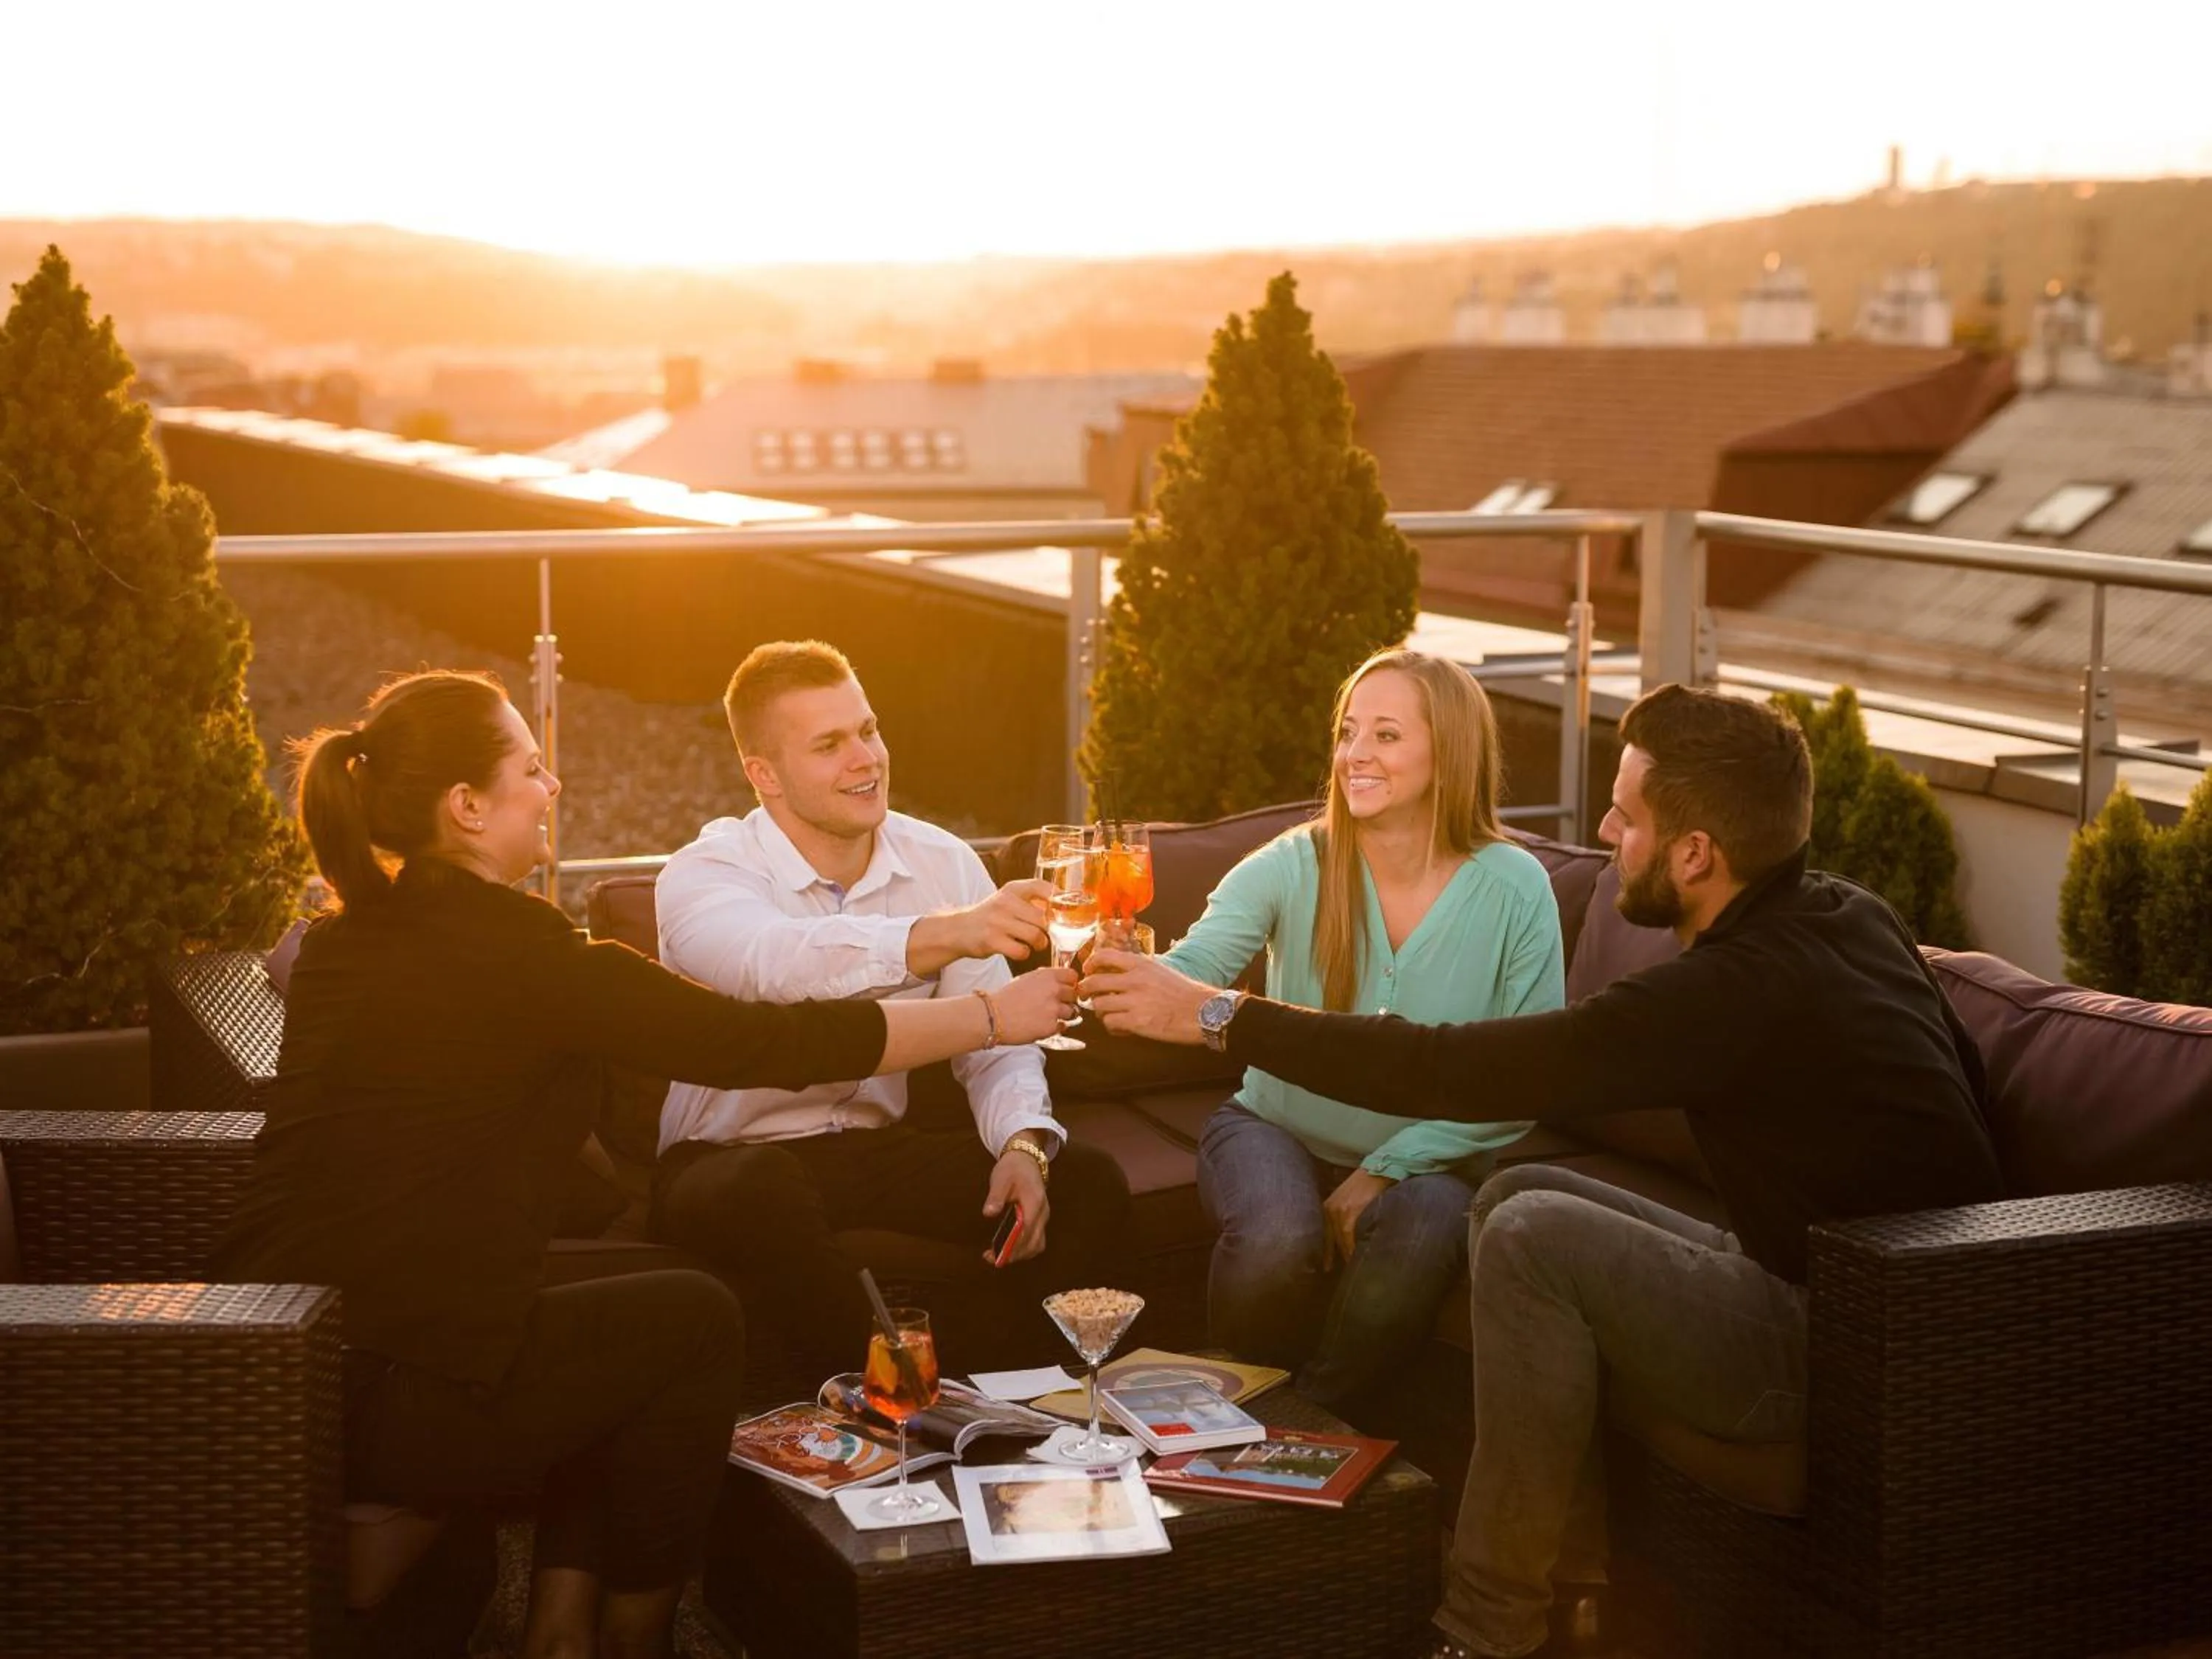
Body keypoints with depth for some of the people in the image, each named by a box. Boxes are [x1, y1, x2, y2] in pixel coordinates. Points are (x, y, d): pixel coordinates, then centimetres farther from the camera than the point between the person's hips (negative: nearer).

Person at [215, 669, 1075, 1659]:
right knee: (694, 1319, 11)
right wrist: (994, 1016, 1)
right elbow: (763, 1046, -10)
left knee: (628, 1300, 23)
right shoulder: (516, 955, -15)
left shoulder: (339, 945, 9)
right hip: (383, 1410, -8)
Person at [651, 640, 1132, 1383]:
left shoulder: (943, 862, 2)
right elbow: (777, 962, -38)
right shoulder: (701, 877, -13)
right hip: (738, 1154, -5)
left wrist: (1024, 1142, -23)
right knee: (758, 1195, -40)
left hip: (878, 1148, 5)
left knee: (1089, 1186, -13)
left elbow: (993, 1041, -1)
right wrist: (944, 933, -53)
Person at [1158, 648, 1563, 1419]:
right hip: (1278, 1132, 0)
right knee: (1278, 1238, -33)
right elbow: (1189, 967, -24)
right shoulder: (1293, 866, -10)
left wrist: (1388, 1167, -18)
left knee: (1418, 1236, -34)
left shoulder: (1514, 888, -10)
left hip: (1422, 1160, 0)